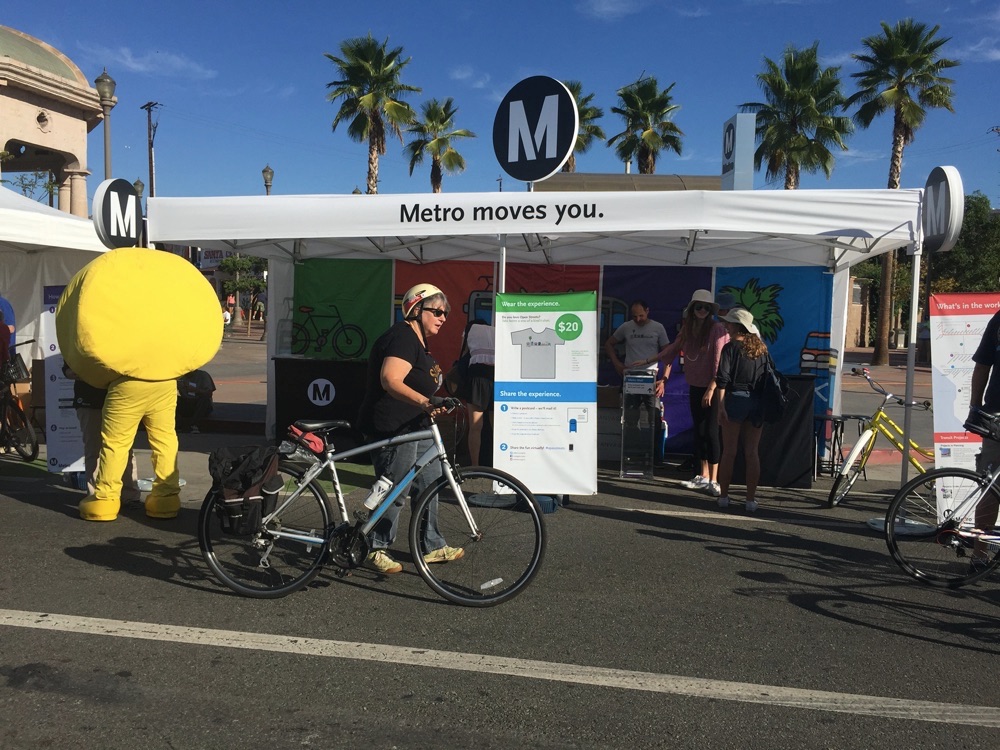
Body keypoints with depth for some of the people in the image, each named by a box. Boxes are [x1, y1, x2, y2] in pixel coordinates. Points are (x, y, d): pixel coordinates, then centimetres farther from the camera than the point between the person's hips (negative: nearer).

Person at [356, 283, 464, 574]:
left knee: (429, 484, 14)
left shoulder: (418, 342, 16)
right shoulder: (403, 338, -18)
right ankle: (376, 550, 15)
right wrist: (424, 402, -45)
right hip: (392, 431, -11)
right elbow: (390, 381, -32)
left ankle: (433, 547, 26)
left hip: (417, 428, 11)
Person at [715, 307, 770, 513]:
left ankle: (724, 496, 12)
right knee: (752, 452, 7)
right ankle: (751, 500, 8)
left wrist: (721, 404, -12)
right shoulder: (762, 348, 8)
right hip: (758, 402, 4)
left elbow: (722, 379, -13)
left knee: (729, 451, 5)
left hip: (736, 398, -4)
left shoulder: (731, 347, -5)